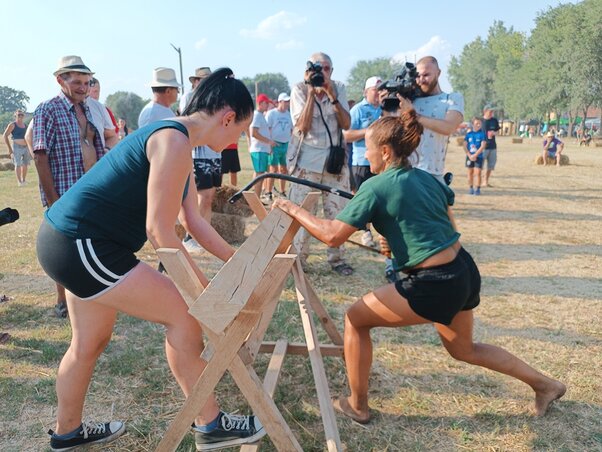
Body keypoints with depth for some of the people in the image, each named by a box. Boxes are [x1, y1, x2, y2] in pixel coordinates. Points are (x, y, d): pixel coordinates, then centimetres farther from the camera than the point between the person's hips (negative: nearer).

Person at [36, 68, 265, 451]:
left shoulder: (179, 143, 12)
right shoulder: (174, 142, -20)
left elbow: (194, 221, 15)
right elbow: (160, 231, -23)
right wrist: (206, 289, -16)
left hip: (71, 242, 10)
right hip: (80, 246, -10)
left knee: (91, 341, 22)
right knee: (182, 314, -5)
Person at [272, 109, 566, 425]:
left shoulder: (376, 187, -12)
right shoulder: (426, 178, 11)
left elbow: (332, 236, -14)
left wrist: (294, 210, -2)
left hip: (435, 287, -9)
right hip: (465, 272, 9)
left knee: (355, 318, 8)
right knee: (463, 350, 32)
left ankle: (356, 406, 21)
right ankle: (545, 384, 44)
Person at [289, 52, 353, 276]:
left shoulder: (339, 88, 3)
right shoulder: (299, 89, -4)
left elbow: (346, 124, -6)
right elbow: (302, 126, -16)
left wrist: (332, 96, -15)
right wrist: (312, 93, -19)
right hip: (306, 159, -2)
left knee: (337, 211, 3)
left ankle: (336, 258, 14)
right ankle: (298, 258, 7)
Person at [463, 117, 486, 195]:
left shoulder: (482, 134, -3)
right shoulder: (468, 134, 5)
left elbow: (483, 146, -9)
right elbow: (465, 146, 3)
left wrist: (475, 155, -15)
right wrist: (469, 156, -8)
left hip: (478, 156, -2)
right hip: (469, 156, 3)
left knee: (478, 172, -7)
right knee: (470, 173, 8)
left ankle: (478, 188, 1)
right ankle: (470, 188, 18)